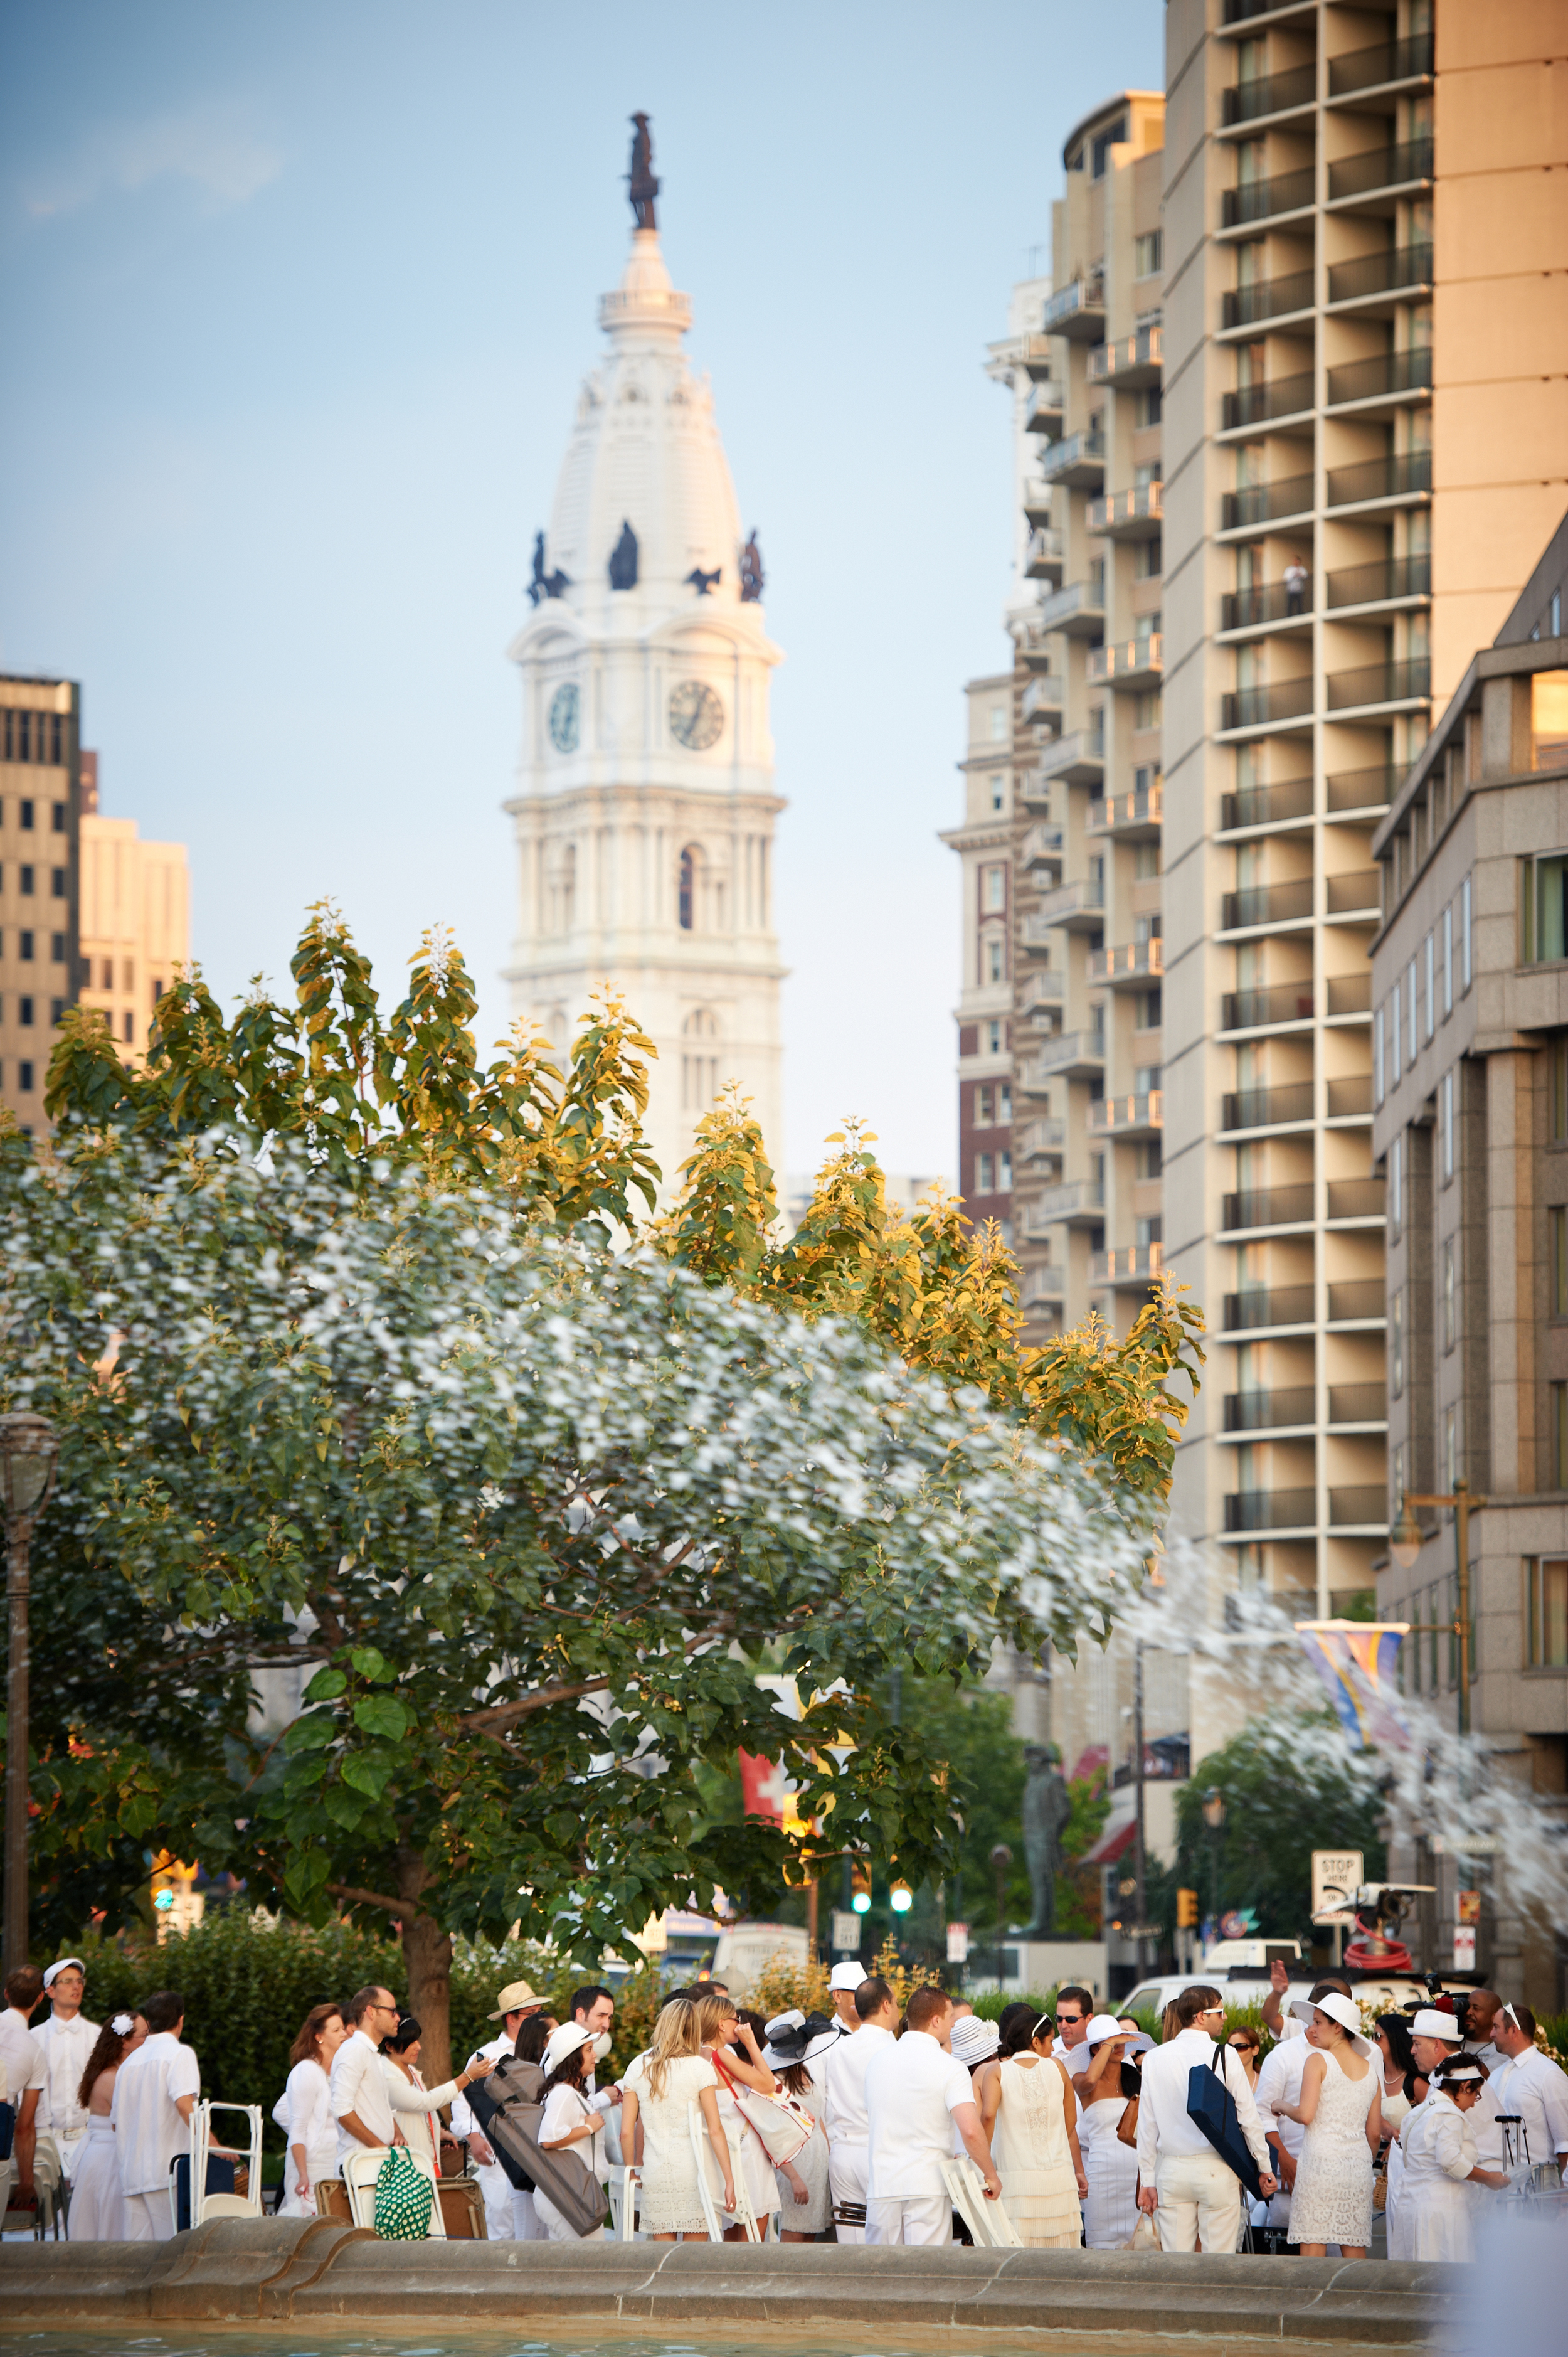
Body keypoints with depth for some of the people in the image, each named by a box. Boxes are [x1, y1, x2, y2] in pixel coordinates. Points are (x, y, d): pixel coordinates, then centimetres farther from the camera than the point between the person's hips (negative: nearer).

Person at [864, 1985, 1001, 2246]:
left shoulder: (878, 2060, 9)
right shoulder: (950, 2068, -8)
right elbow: (971, 2131, -19)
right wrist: (991, 2175, -6)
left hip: (881, 2186, 4)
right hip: (928, 2186, -4)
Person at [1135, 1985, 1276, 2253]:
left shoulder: (1154, 2059, 1)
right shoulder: (1224, 2056, -9)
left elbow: (1147, 2124, 4)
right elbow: (1249, 2117, -4)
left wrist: (1148, 2181, 10)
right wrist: (1264, 2168, 7)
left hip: (1172, 2171, 3)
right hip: (1216, 2171, -3)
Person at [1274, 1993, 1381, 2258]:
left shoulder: (1318, 2060, -4)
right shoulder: (1369, 2069, 12)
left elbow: (1306, 2114, -14)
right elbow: (1375, 2133, 13)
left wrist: (1282, 2107, 6)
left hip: (1321, 2159, -5)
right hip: (1358, 2162, 5)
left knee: (1313, 2246, -5)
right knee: (1355, 2250, 5)